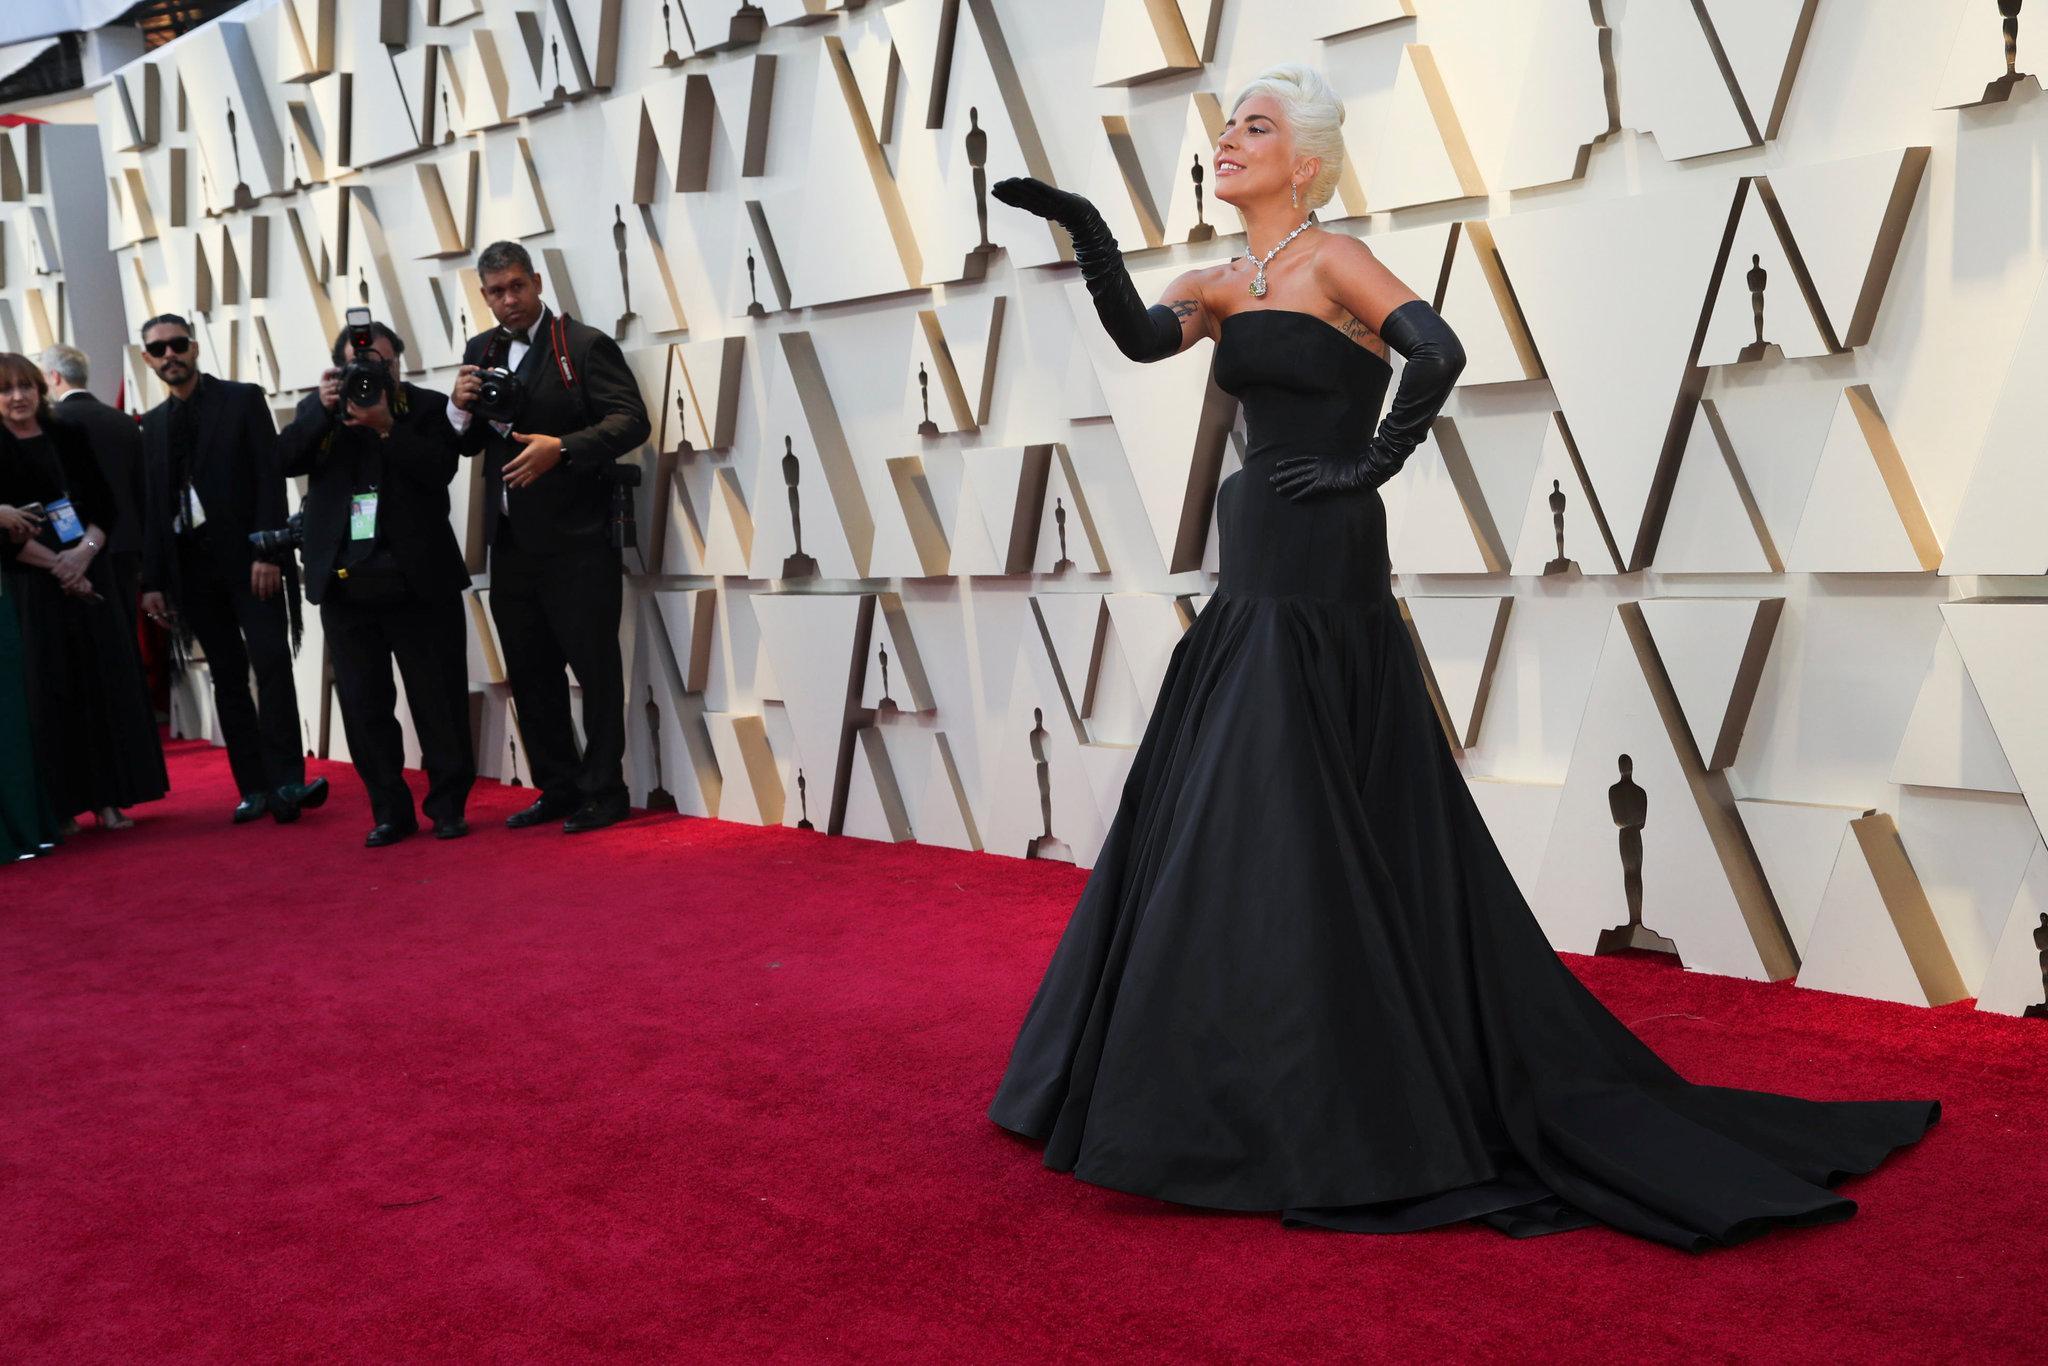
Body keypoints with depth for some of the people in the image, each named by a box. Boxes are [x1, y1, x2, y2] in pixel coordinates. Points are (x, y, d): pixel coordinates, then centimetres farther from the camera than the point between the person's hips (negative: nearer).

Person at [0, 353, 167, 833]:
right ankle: (60, 803, 4)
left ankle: (108, 797, 6)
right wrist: (56, 564, -14)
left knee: (105, 681, 1)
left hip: (87, 573, 4)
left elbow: (104, 504, 8)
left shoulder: (67, 437, 11)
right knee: (49, 689, -2)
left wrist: (84, 551, -9)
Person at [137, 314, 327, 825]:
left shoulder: (243, 399, 3)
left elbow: (270, 478, -5)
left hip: (247, 555, -4)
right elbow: (151, 506, 12)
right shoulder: (152, 424, 14)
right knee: (227, 675, 4)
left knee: (271, 661, -14)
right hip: (191, 564, 4)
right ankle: (254, 787, 6)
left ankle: (286, 781, -15)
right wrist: (153, 581, 7)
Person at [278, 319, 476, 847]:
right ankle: (389, 811, 14)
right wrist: (323, 410, -15)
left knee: (439, 699, 2)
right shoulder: (317, 409, 12)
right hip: (344, 583, 3)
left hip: (419, 580, -3)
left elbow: (440, 469, -11)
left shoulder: (427, 406, 3)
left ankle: (448, 805, 13)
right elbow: (286, 459, -3)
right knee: (363, 704, 5)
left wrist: (386, 425, -19)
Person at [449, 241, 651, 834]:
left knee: (595, 666, 0)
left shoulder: (585, 345, -5)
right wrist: (461, 407, -4)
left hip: (576, 540, -7)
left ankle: (602, 792, 10)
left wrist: (562, 447, -26)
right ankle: (558, 788, 23)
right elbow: (467, 444, 17)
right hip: (511, 541, 7)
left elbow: (631, 420, -14)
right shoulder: (481, 351, 14)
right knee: (530, 672, 12)